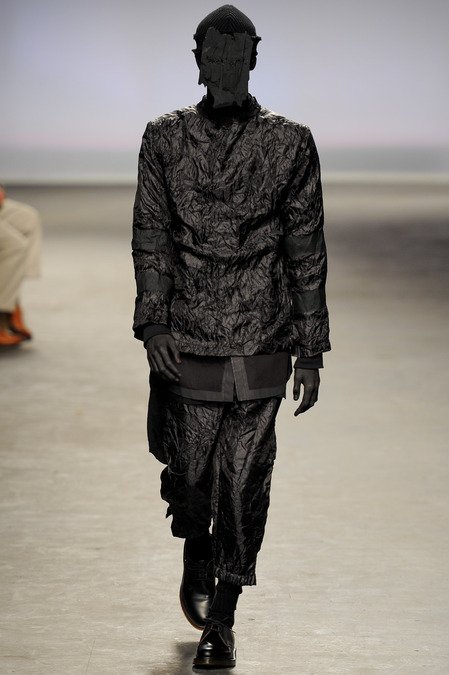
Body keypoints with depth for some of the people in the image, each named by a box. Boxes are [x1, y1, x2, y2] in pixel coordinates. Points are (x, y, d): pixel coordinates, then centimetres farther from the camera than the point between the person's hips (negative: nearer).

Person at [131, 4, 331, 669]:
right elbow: (151, 235, 4)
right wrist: (154, 321, -7)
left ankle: (221, 619, 9)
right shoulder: (165, 138, 5)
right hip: (186, 340, 1)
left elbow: (307, 251, 4)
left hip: (260, 343, -1)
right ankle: (197, 564, 37)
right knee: (190, 471, 6)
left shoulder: (290, 143, 2)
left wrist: (309, 351, 2)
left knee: (244, 482, -2)